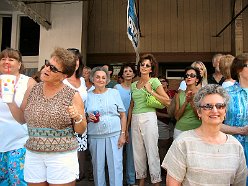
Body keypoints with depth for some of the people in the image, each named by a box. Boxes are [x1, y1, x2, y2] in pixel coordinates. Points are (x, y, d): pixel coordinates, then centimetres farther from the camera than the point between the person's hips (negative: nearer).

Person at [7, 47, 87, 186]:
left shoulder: (73, 95, -8)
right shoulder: (32, 91, 3)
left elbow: (81, 130, -3)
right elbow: (22, 119, 12)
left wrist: (78, 117, -23)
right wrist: (10, 101, -1)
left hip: (63, 156, -3)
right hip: (33, 155, 4)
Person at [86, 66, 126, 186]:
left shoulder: (114, 93, 5)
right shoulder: (88, 96, 7)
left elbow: (123, 115, 4)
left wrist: (123, 134, -4)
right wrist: (88, 118, -10)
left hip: (114, 135, -1)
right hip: (95, 137, 1)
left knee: (115, 166, 1)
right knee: (98, 167, 9)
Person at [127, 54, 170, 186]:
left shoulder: (154, 81, -1)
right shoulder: (134, 85, 13)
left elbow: (167, 101, -8)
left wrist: (151, 91, -13)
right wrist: (127, 125, 14)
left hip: (148, 118, -5)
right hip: (135, 119, 6)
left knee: (152, 151, -1)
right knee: (138, 151, 11)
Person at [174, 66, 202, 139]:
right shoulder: (179, 94, 4)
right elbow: (177, 116, -1)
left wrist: (192, 101, -20)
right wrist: (186, 102, -14)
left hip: (196, 129, -1)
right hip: (180, 129, 2)